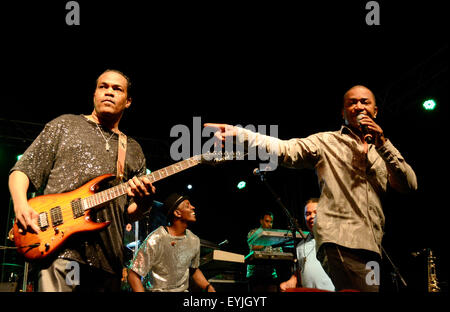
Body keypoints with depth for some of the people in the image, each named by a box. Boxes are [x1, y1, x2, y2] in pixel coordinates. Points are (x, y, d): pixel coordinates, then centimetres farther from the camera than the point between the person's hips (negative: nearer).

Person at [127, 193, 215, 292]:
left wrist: (208, 287, 2)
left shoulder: (194, 240, 2)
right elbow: (133, 276, -15)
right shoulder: (155, 240, -17)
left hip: (184, 290, 3)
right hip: (158, 290, -3)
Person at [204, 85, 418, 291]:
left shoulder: (381, 152, 23)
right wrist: (240, 135, -21)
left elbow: (409, 185, 9)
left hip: (370, 246, 6)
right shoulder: (326, 142, 10)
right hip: (340, 241, -6)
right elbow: (286, 150, -5)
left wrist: (382, 143, -3)